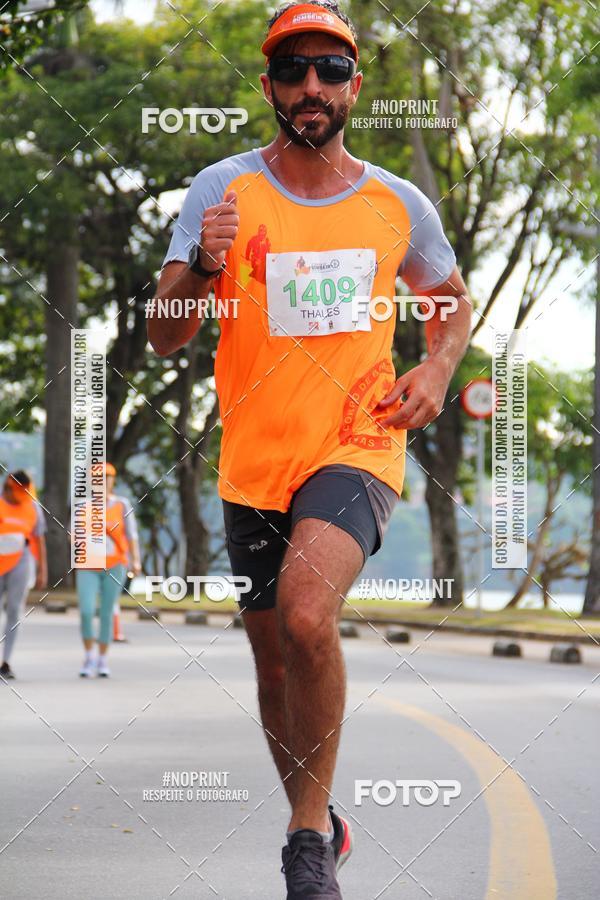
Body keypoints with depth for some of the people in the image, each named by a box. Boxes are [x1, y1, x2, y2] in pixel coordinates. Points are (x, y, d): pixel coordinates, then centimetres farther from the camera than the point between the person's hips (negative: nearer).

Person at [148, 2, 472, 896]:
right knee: (274, 659, 12)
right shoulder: (223, 191, -3)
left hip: (357, 445, -2)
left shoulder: (399, 204, 1)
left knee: (306, 614, -27)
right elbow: (163, 339, -7)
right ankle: (319, 825, 37)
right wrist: (204, 269, -28)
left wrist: (437, 370, -2)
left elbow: (454, 302, 20)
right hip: (254, 461, 2)